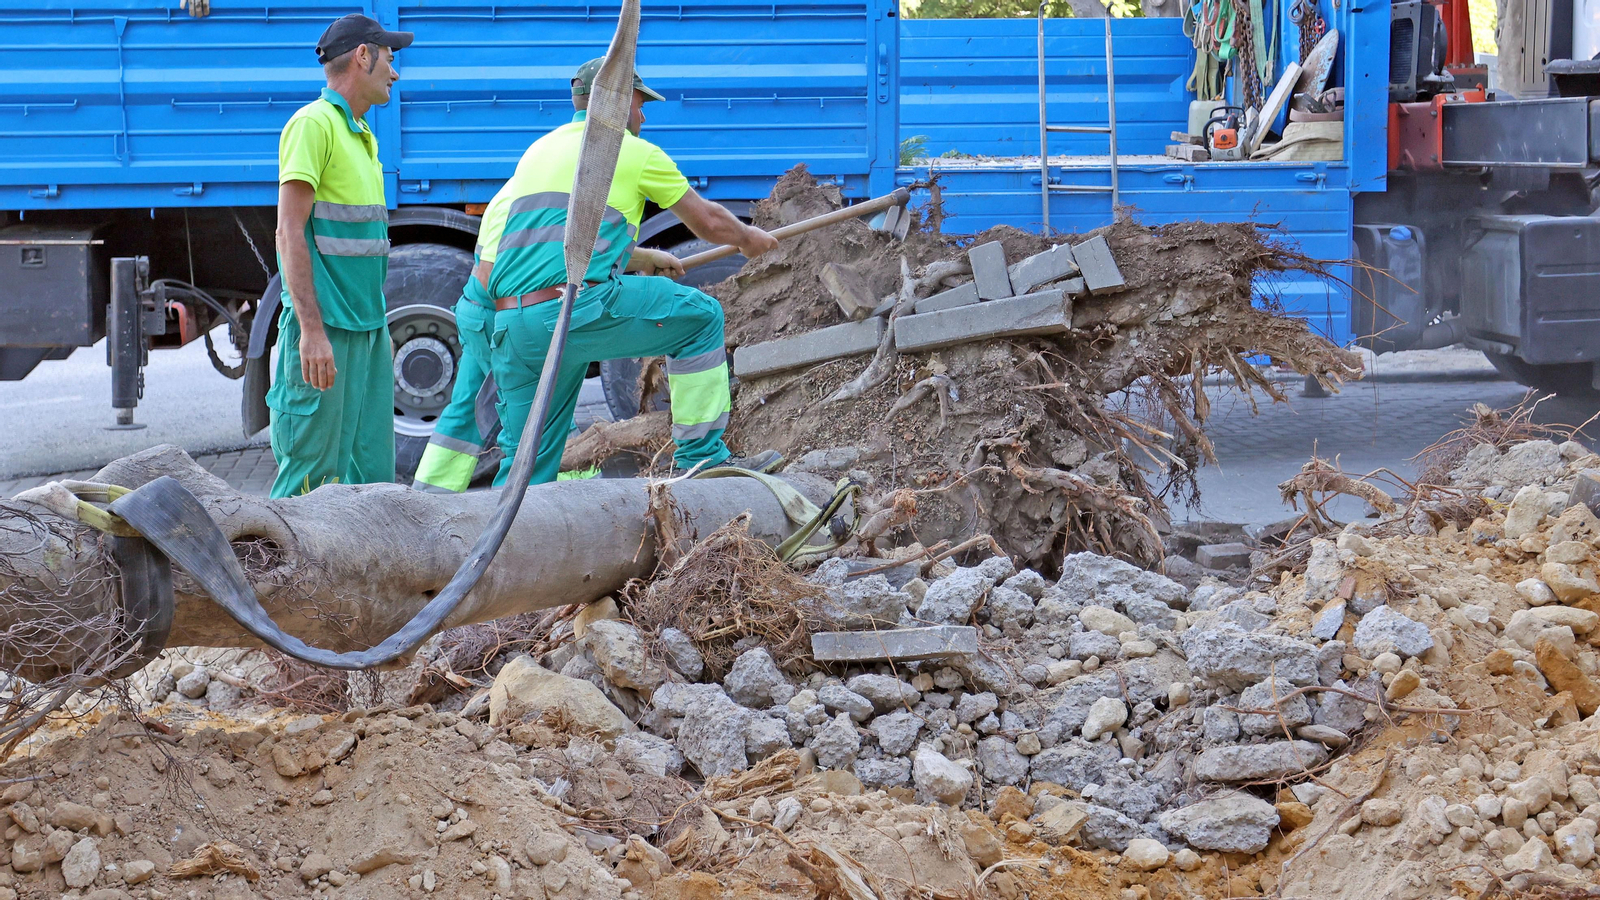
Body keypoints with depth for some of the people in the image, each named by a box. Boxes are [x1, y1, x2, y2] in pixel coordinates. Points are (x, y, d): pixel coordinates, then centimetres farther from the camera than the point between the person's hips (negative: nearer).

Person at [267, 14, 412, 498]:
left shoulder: (361, 134, 19)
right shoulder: (314, 124, -10)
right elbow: (291, 233, -16)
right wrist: (312, 330, -22)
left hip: (366, 329, 9)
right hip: (325, 329, -9)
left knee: (372, 473, 8)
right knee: (310, 469, -7)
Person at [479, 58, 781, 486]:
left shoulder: (538, 151, 27)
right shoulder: (634, 152, 8)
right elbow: (708, 222, 18)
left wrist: (645, 258, 55)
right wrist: (748, 238, 40)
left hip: (509, 326, 7)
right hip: (577, 310, -7)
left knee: (527, 461, 13)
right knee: (701, 316, 11)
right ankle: (702, 457, 11)